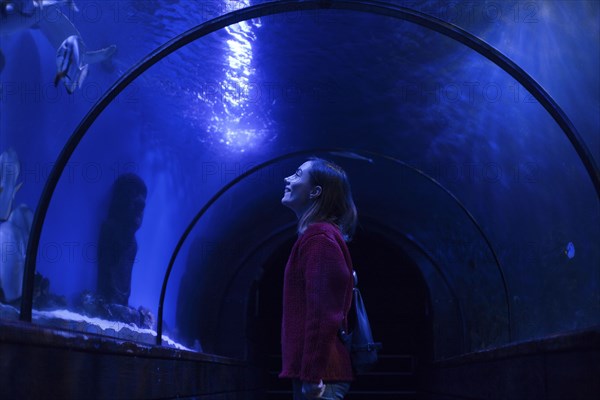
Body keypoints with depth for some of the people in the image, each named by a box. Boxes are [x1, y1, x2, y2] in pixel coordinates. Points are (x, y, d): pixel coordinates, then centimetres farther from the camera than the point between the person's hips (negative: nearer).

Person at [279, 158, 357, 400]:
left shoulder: (317, 237, -11)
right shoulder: (323, 234, 19)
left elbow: (322, 313, -20)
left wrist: (312, 375, -22)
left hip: (319, 377, -10)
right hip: (320, 371, 10)